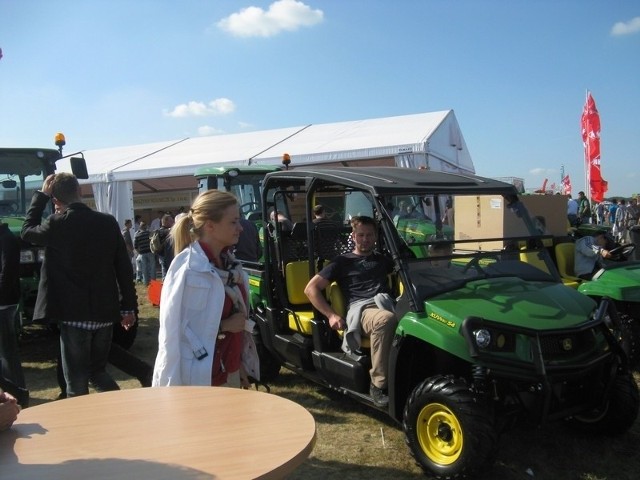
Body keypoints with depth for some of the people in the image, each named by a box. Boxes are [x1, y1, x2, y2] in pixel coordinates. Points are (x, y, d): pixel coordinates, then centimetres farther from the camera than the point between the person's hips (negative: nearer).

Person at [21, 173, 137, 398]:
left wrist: (41, 195, 13)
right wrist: (129, 306, 10)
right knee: (97, 371, 22)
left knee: (77, 383, 6)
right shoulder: (108, 222, 0)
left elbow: (27, 231, 13)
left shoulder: (57, 224, -10)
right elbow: (124, 267, 3)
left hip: (74, 315, -4)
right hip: (105, 312, 4)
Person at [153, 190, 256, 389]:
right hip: (199, 378, -7)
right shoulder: (187, 267, -18)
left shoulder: (229, 263, 4)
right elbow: (172, 327, -18)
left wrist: (239, 365, 13)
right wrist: (223, 326, -17)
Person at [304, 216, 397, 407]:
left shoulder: (382, 260, 34)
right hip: (360, 310, -3)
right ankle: (379, 384, -33)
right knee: (386, 319, -42)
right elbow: (311, 288, 13)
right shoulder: (343, 262, 21)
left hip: (387, 306, 4)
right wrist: (331, 315, -1)